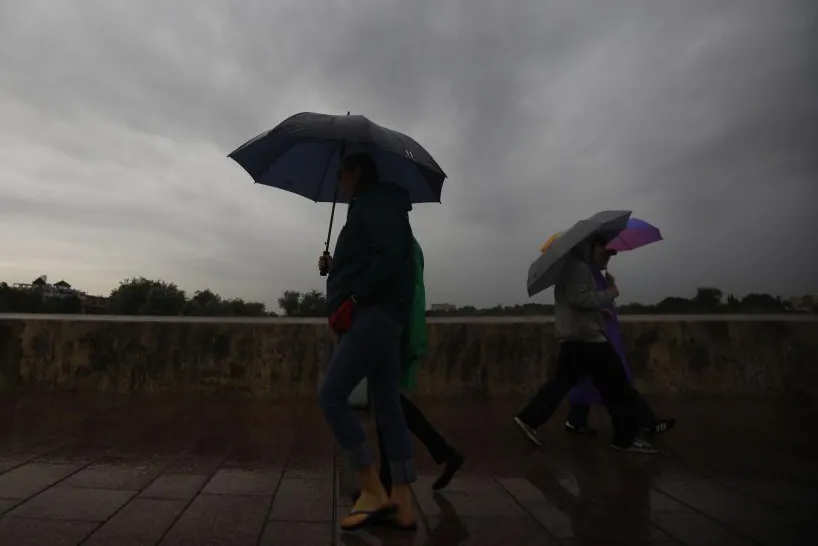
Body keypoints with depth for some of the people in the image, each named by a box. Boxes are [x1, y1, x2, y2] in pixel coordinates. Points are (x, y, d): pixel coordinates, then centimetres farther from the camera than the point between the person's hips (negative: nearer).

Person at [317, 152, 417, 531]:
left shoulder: (377, 202, -3)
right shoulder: (370, 207, 27)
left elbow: (389, 258, -18)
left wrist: (352, 300, -17)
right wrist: (334, 267, 14)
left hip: (375, 314, -10)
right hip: (378, 316, 10)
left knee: (330, 396, -10)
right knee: (387, 407, 6)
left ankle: (373, 491, -2)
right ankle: (402, 505, 12)